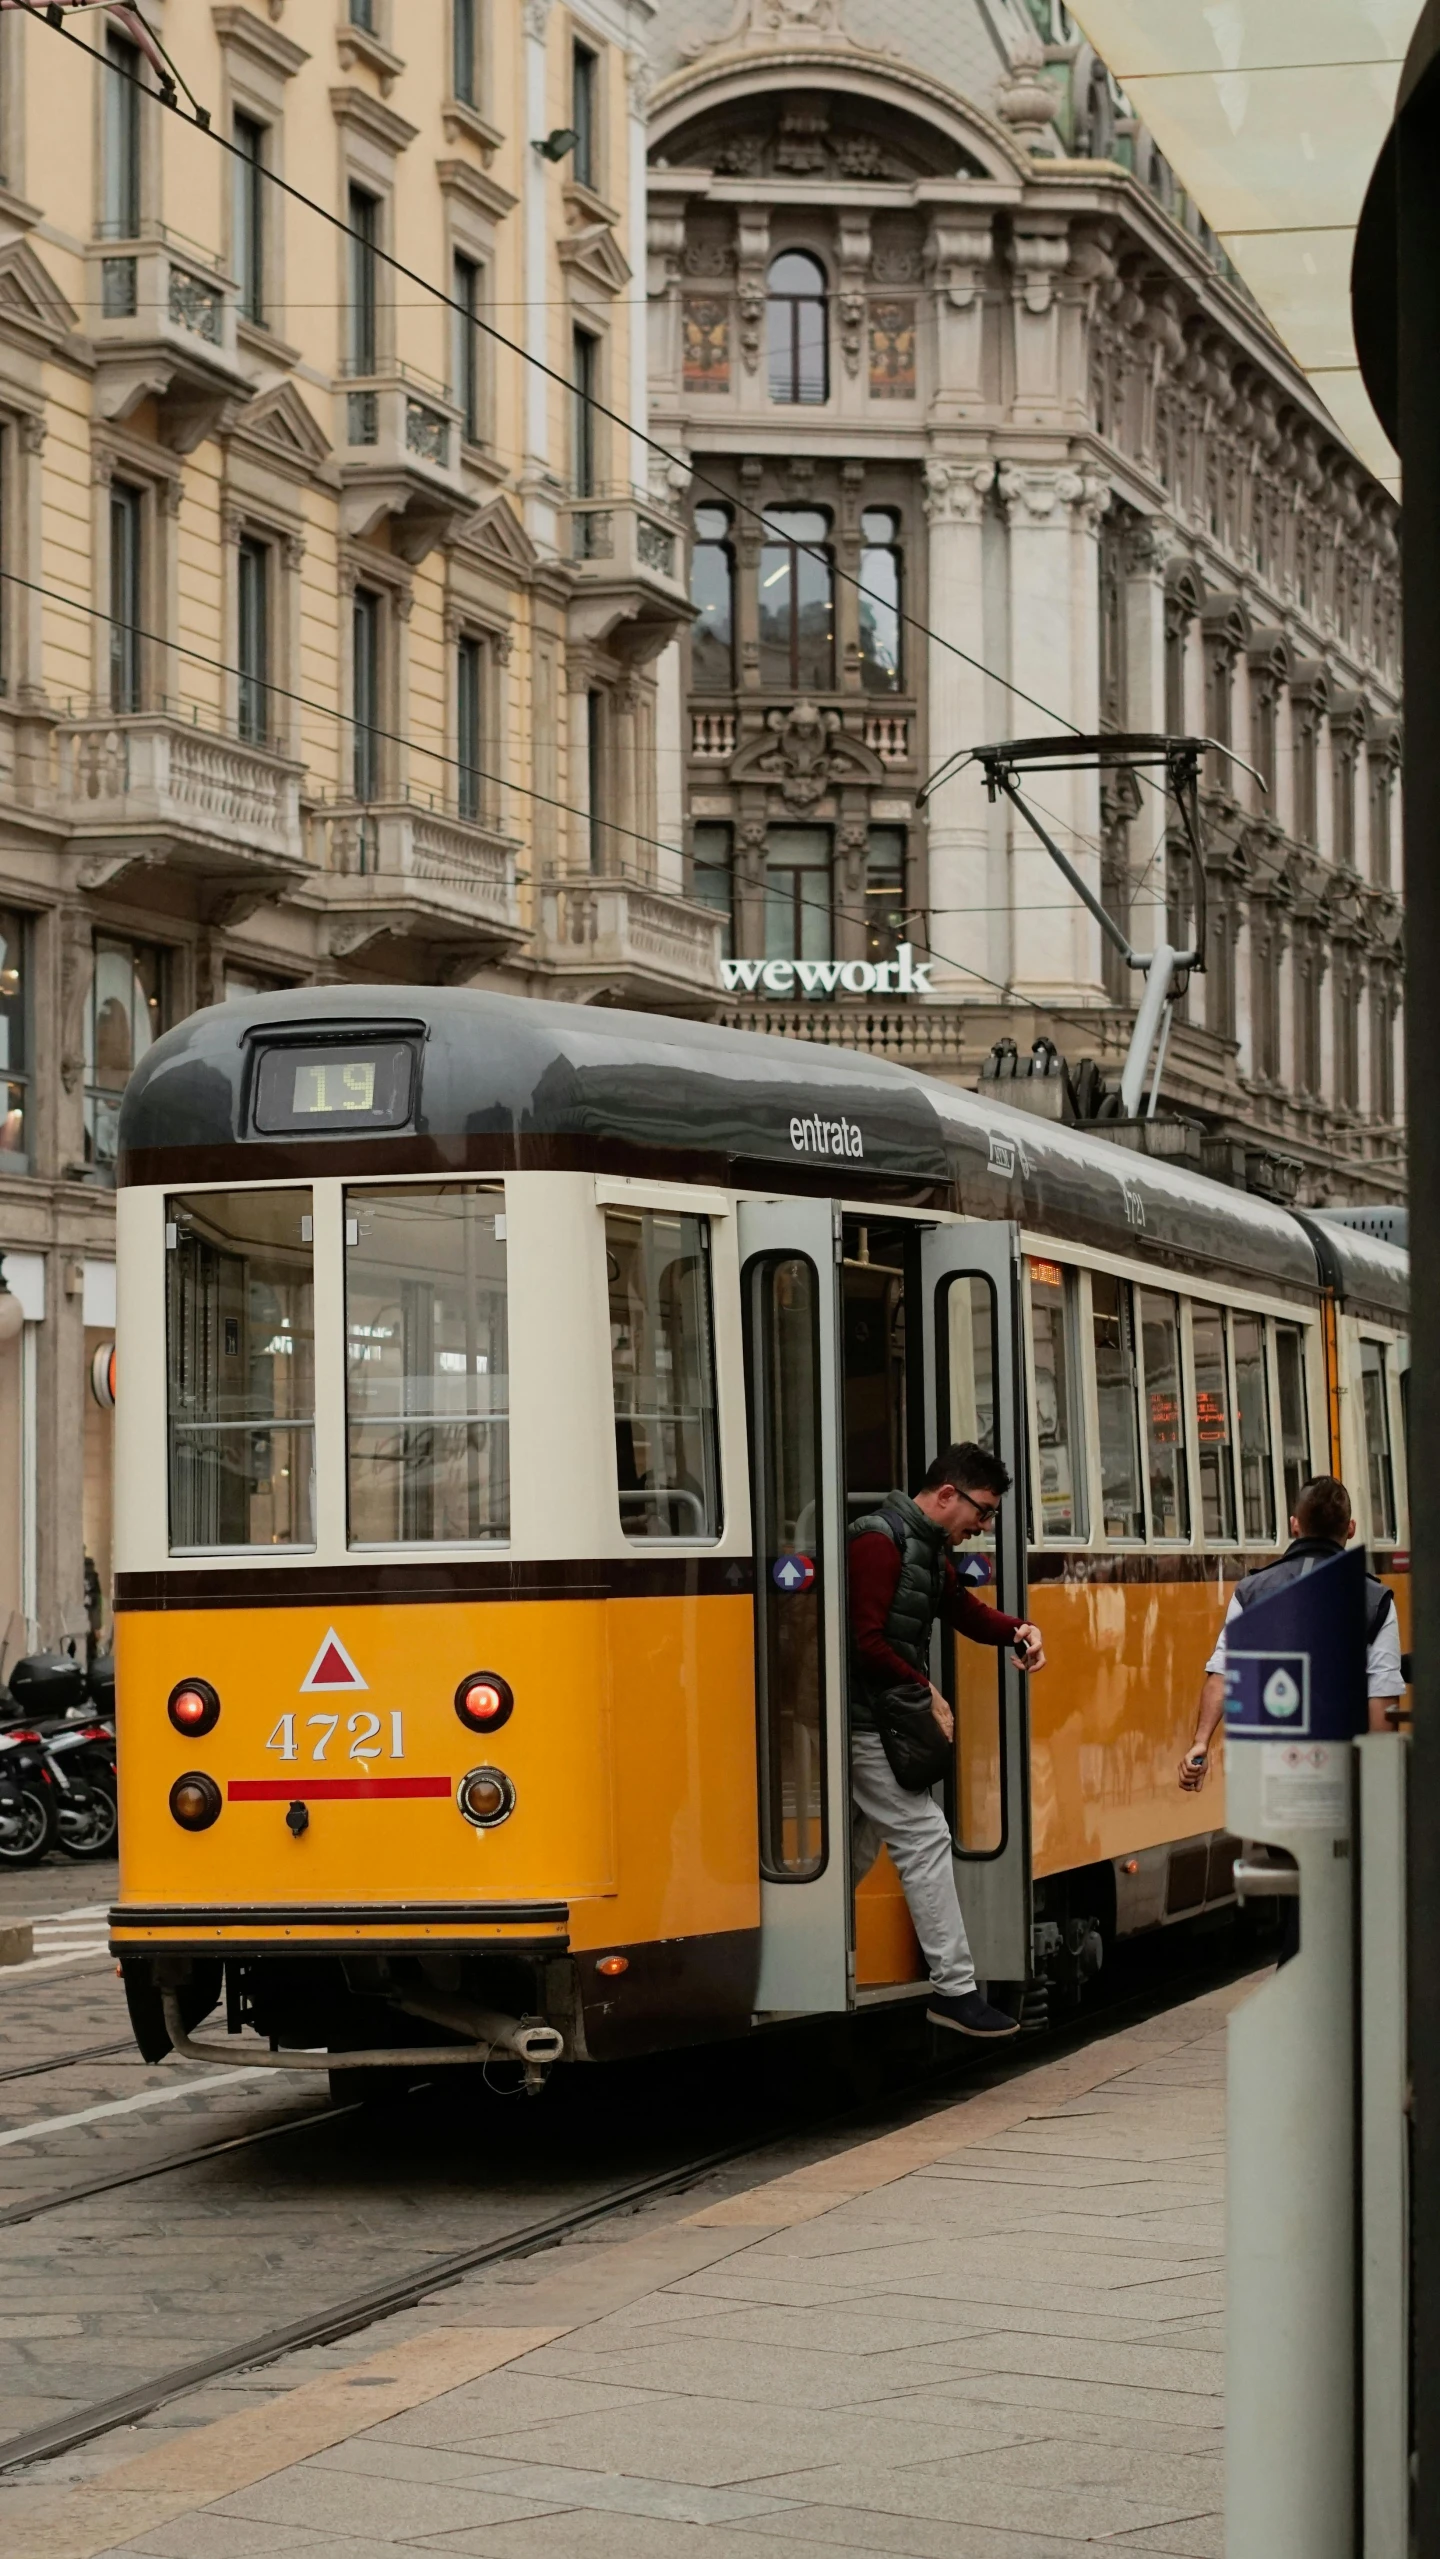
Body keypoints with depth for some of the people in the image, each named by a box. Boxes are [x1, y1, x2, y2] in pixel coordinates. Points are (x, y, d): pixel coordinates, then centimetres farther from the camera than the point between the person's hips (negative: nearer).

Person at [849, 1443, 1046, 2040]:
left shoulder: (931, 1548, 15)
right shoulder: (880, 1541, -17)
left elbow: (962, 1609, 25)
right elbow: (866, 1641, -22)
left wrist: (1015, 1630, 5)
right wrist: (927, 1691, -15)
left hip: (891, 1720, 10)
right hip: (867, 1718, -10)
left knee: (860, 1845, 14)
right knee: (925, 1835, -11)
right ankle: (953, 1990, -9)